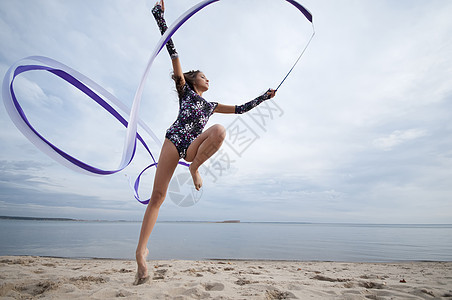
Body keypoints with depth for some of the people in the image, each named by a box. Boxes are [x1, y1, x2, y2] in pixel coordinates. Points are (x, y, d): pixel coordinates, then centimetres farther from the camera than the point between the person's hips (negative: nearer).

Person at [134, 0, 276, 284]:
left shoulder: (211, 105, 29)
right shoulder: (184, 89, 19)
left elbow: (240, 108, 32)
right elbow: (173, 52, 14)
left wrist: (265, 97, 34)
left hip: (193, 147, 3)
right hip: (174, 141, -2)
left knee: (220, 131, -31)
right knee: (157, 196, -10)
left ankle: (195, 168, -16)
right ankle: (142, 249, 0)